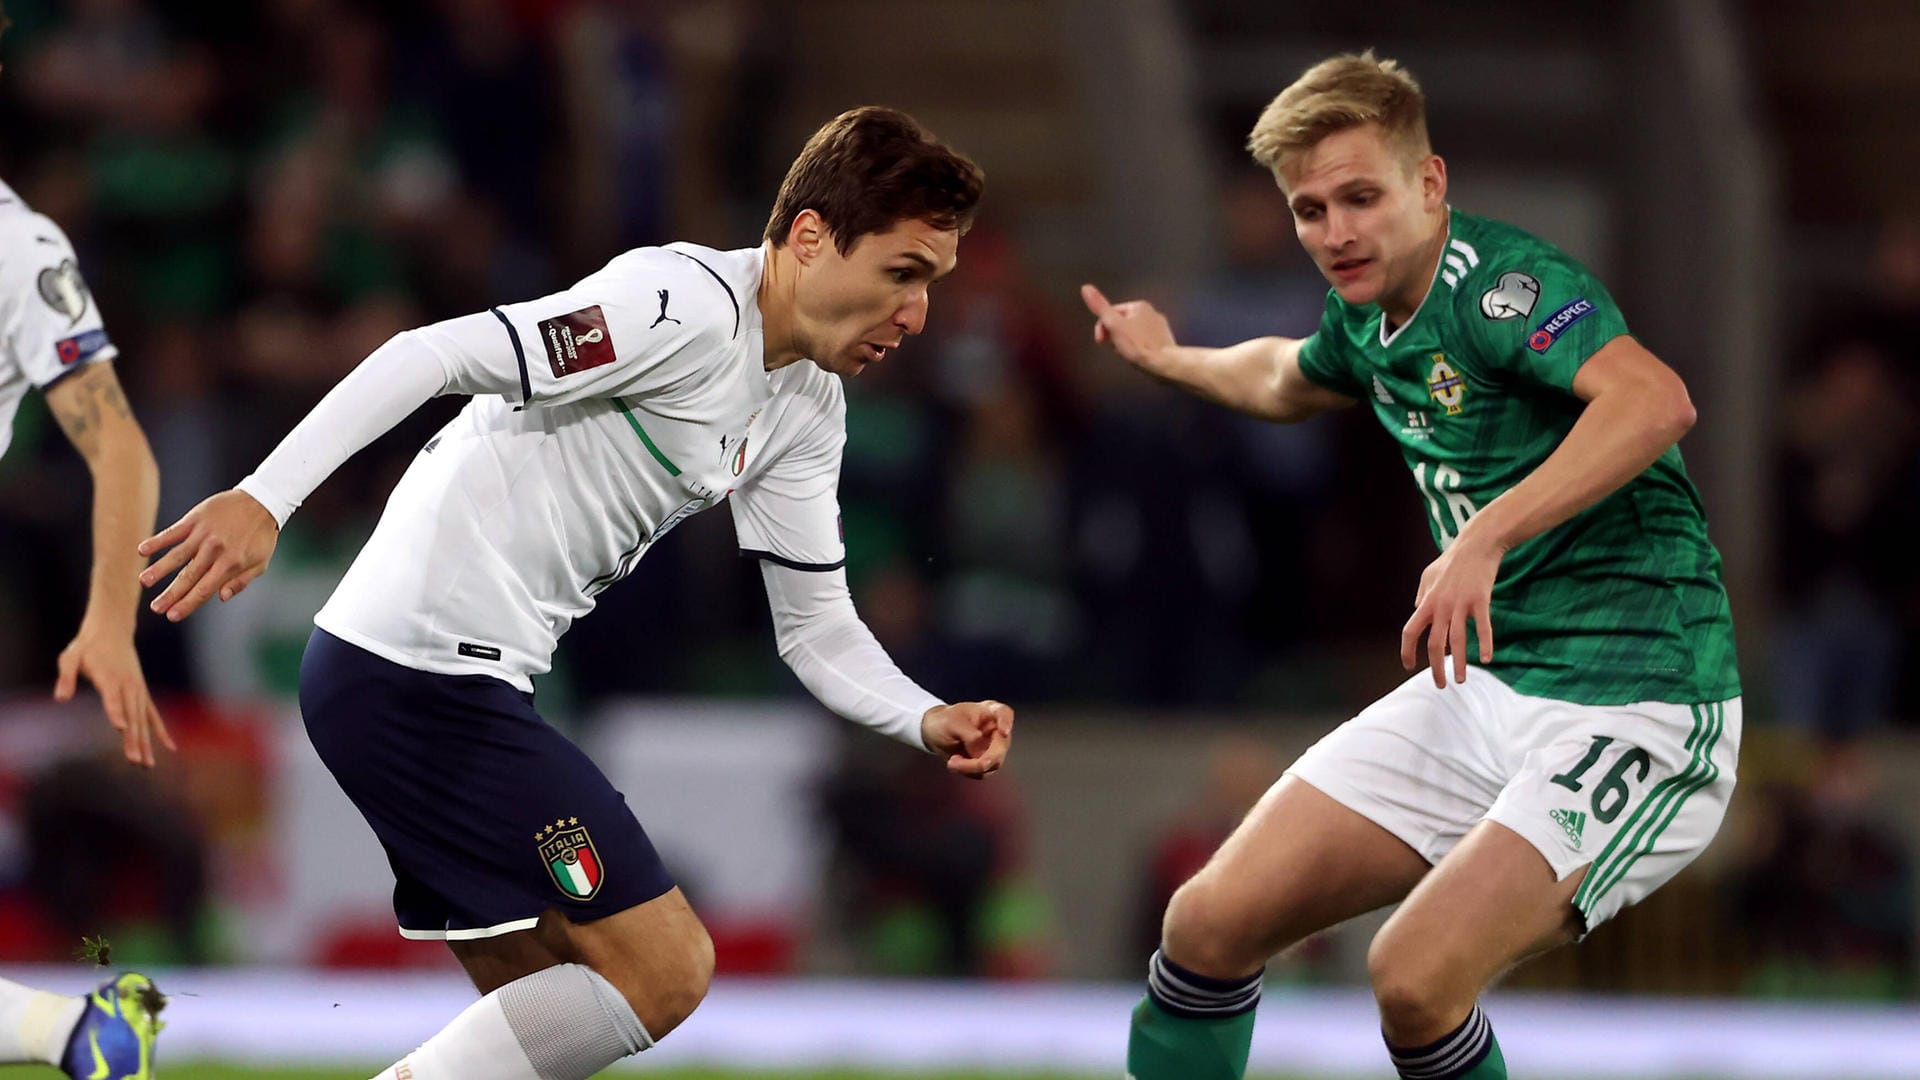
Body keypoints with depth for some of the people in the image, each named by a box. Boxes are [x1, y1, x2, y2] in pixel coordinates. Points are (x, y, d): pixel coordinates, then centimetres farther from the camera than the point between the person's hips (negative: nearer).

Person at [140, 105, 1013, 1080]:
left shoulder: (809, 413, 13)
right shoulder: (686, 304, -16)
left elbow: (816, 625, 16)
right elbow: (435, 357, -23)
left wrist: (928, 721, -3)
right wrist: (264, 498, -32)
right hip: (427, 673, -10)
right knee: (663, 968, -11)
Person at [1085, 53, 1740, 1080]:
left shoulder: (1498, 282, -19)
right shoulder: (1367, 317, 9)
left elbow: (1654, 400, -39)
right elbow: (1290, 379, 36)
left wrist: (1484, 540, -45)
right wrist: (1168, 358, 51)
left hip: (1634, 709, -8)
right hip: (1485, 686, 8)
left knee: (1415, 976, -25)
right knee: (1212, 923, 0)